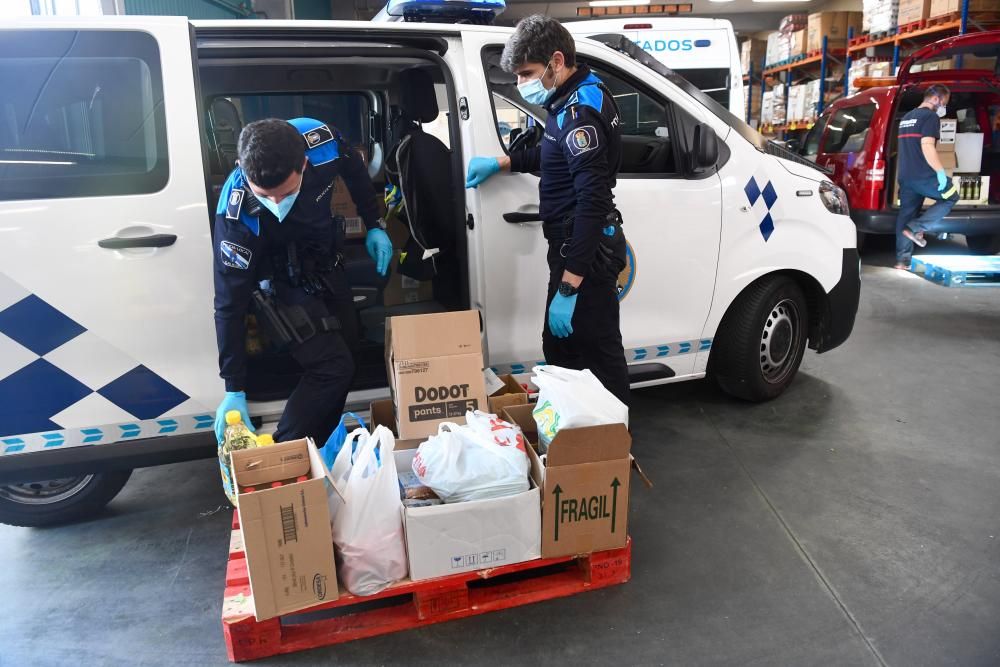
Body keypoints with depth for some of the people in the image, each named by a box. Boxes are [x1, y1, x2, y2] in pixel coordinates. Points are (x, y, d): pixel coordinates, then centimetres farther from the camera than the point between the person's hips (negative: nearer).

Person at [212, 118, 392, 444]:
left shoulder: (320, 140, -30)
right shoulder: (236, 218, -38)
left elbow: (354, 170, -4)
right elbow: (230, 304, -29)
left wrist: (374, 225, -2)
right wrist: (234, 390, -26)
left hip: (326, 266, 6)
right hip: (282, 286, -6)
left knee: (347, 347, 14)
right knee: (334, 367, -17)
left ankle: (320, 447, 32)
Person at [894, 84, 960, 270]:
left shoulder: (906, 117, 20)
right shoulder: (931, 116, -7)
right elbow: (927, 146, -19)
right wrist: (941, 171, -17)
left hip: (904, 176, 8)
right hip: (923, 176, -8)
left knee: (905, 213, 8)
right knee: (950, 197, 11)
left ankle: (902, 259, 7)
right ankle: (916, 228, -3)